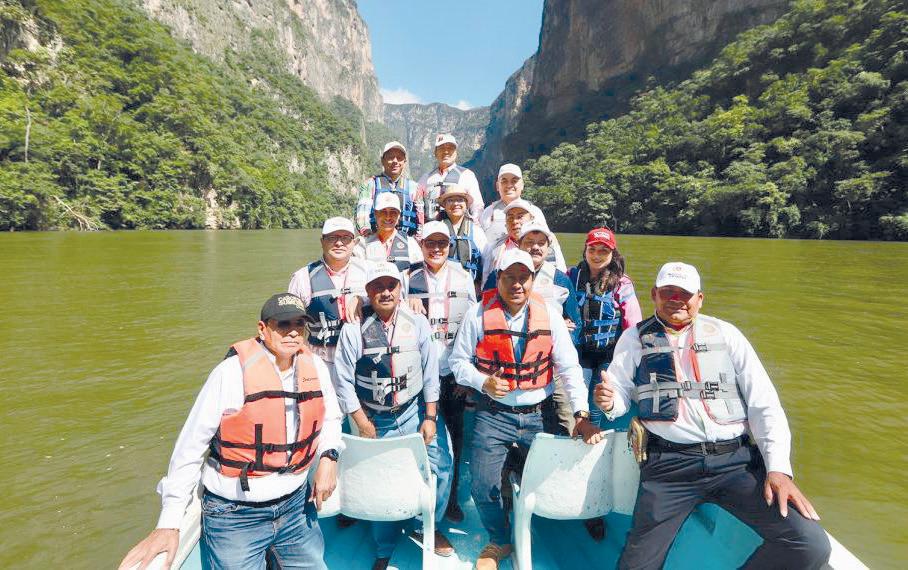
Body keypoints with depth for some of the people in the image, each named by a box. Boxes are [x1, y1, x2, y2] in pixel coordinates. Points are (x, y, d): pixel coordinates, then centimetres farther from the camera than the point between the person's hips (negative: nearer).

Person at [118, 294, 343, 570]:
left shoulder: (314, 366, -4)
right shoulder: (232, 372, -18)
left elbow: (330, 418, 11)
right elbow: (190, 446, -13)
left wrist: (328, 457, -6)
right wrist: (169, 524, -12)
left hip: (296, 504, 5)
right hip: (235, 516, -4)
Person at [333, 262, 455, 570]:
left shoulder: (417, 323, -6)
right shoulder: (354, 328, -12)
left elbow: (430, 372, -2)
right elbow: (344, 380, -9)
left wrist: (430, 417, -3)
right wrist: (362, 423, -8)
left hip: (416, 411, 2)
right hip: (375, 419, -1)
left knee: (440, 469, 1)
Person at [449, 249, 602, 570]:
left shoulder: (549, 314, -3)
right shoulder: (479, 315, -6)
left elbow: (569, 366, -3)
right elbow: (458, 361, 0)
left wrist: (582, 414, -11)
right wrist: (484, 383, -18)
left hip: (539, 414, 2)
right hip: (493, 415, -1)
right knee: (483, 486, -1)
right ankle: (500, 541, 29)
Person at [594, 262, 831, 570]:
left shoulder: (725, 334, 11)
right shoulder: (635, 338, 10)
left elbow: (764, 403, 8)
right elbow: (620, 394, 9)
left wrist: (778, 467, -3)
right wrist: (609, 401, -16)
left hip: (736, 459, 2)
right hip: (670, 464, -1)